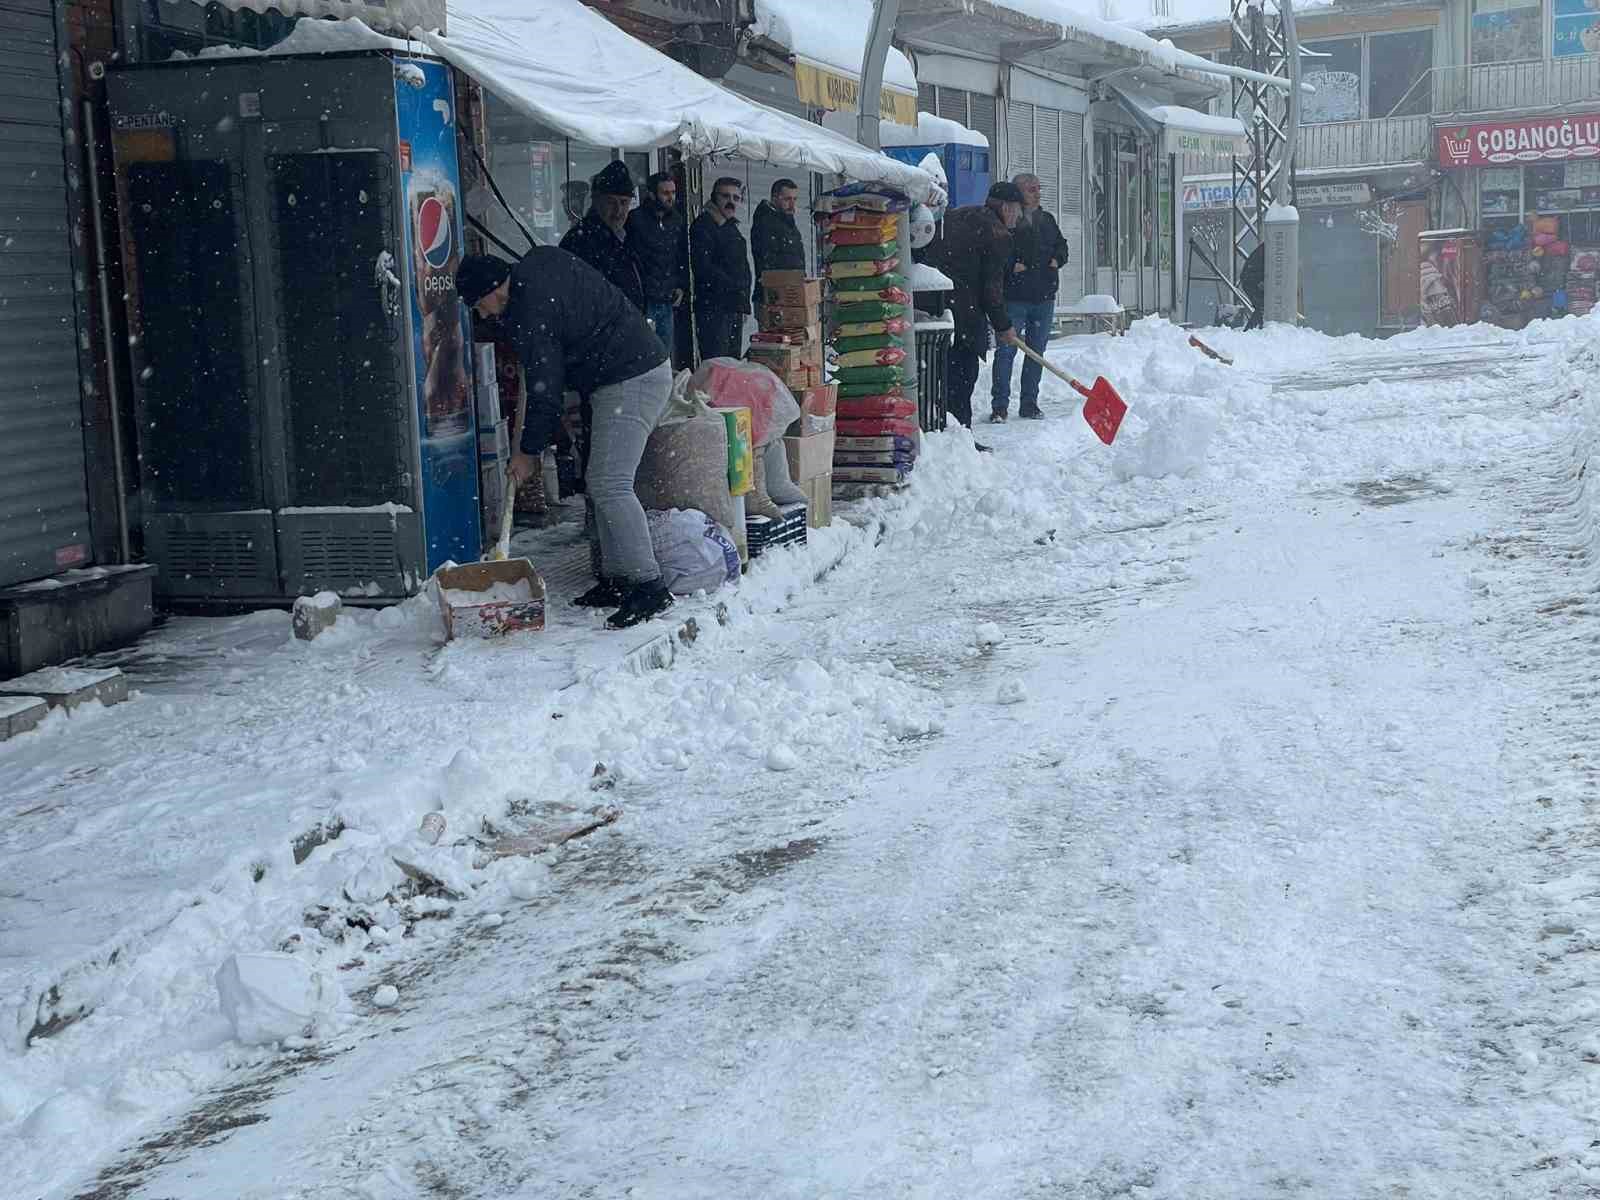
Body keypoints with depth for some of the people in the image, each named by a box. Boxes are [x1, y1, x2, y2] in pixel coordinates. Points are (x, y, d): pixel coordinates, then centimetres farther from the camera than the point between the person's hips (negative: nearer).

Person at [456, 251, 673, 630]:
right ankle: (617, 579, 14)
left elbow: (545, 392, -14)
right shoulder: (540, 258, 9)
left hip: (629, 382, -11)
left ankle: (649, 586, -15)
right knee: (607, 483, 12)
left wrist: (529, 451, -2)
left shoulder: (531, 317, -18)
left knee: (609, 486, -15)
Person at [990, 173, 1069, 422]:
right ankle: (999, 406, -4)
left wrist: (1057, 260, 3)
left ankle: (1029, 404, 17)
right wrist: (1012, 266, -19)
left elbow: (1062, 245, 22)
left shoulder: (1047, 220, 14)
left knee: (1037, 351, 10)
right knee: (1006, 350, -7)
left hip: (1044, 298, 6)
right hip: (1014, 298, -6)